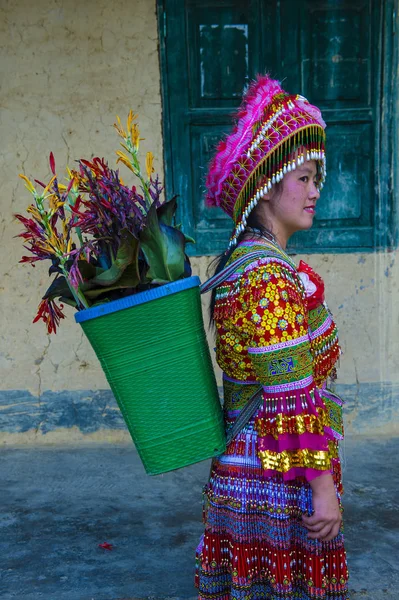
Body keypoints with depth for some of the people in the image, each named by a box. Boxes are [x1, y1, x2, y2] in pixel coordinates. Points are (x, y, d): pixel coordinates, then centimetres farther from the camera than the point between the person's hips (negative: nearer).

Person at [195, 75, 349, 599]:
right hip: (281, 474, -9)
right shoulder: (271, 274, -21)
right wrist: (323, 488, -18)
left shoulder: (240, 262, 9)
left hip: (247, 459, 9)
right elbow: (293, 397, -23)